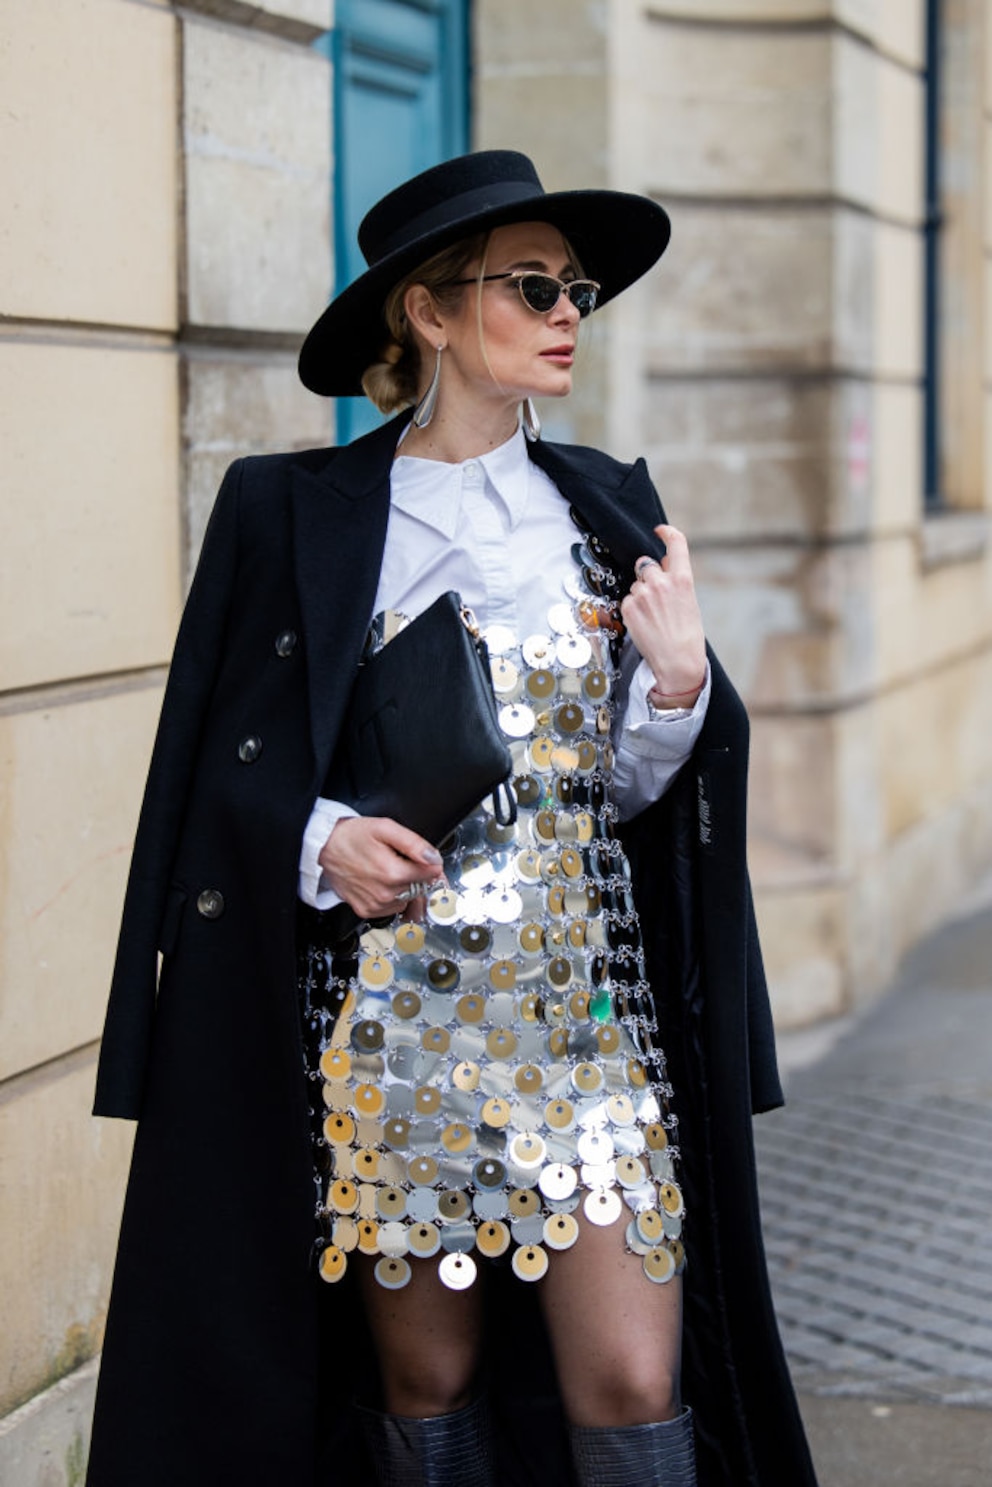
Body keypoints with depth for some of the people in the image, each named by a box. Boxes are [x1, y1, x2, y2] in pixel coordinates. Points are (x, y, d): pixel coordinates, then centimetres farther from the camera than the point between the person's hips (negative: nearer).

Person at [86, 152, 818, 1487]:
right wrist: (322, 839, -17)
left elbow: (628, 787, 11)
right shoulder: (295, 512, -1)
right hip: (392, 1018, -2)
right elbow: (227, 765, 2)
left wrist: (681, 676, -9)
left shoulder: (607, 509, 9)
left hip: (583, 1008, 2)